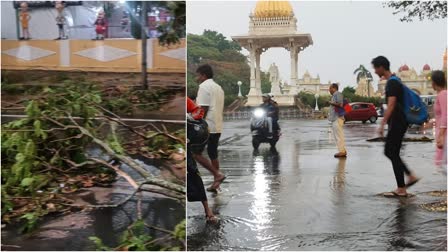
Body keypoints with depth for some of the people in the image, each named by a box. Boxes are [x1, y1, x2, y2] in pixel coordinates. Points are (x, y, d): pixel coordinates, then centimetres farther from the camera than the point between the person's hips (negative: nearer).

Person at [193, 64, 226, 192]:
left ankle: (217, 174, -9)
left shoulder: (204, 87, -10)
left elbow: (202, 110, -16)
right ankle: (216, 183, 14)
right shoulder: (218, 87, 18)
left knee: (195, 153, -1)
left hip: (206, 126, -9)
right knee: (213, 154, 12)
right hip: (217, 126, 9)